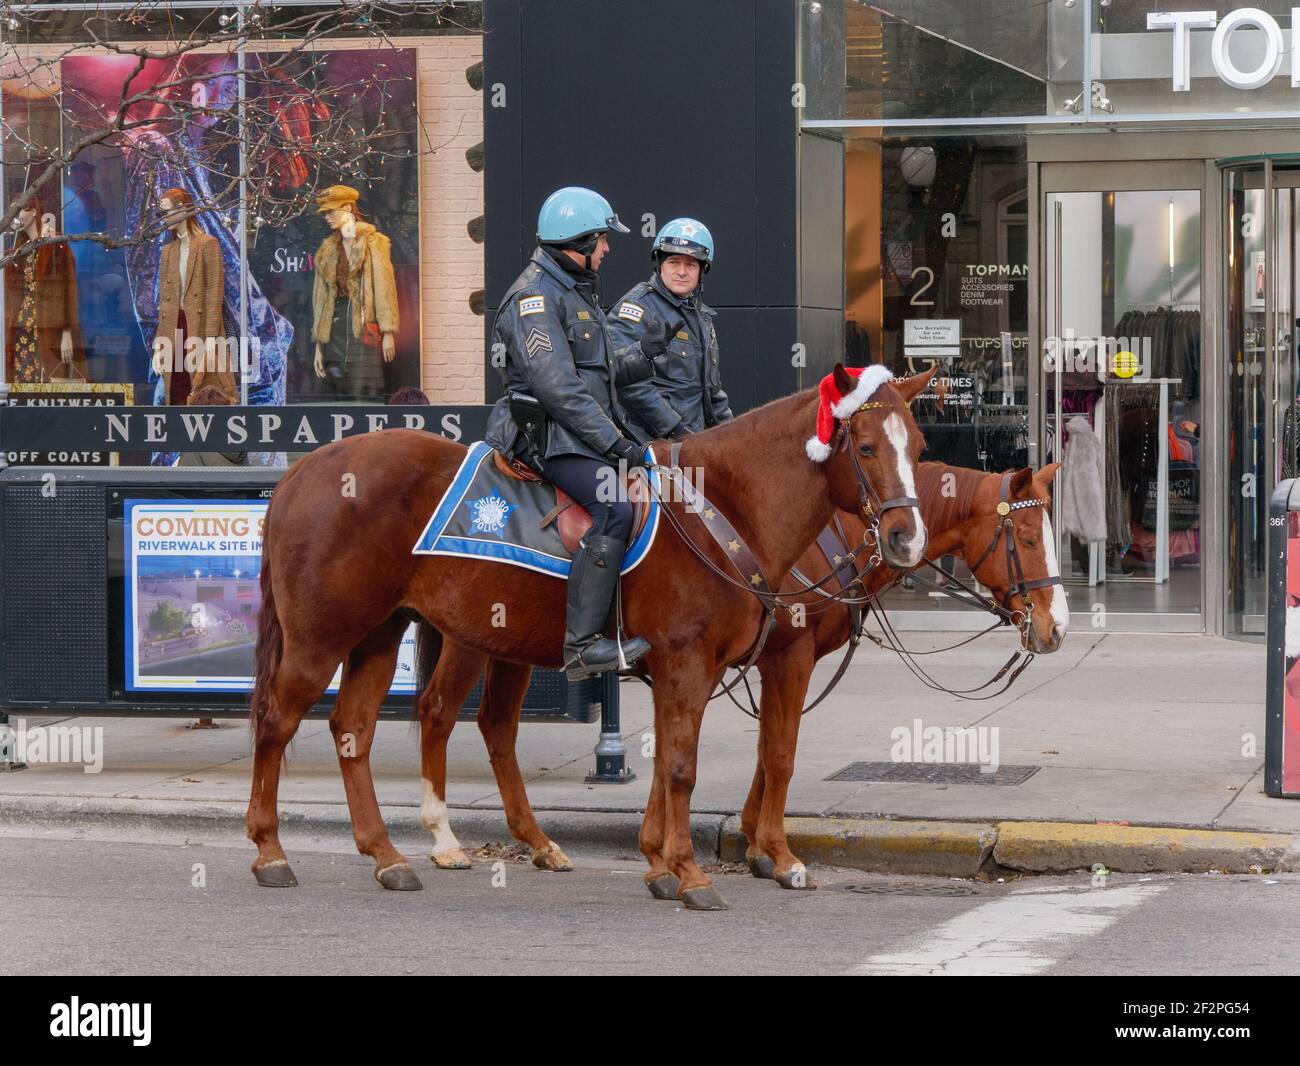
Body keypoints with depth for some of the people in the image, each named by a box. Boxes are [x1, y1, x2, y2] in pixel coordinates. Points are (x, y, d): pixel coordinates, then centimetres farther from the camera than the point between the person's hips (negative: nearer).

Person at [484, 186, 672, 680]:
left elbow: (603, 373, 26)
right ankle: (581, 643, -30)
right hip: (548, 435, -11)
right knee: (615, 509, -28)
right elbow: (557, 387, -20)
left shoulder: (576, 292, 21)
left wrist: (642, 354, 7)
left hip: (585, 432, 11)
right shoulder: (535, 297, -12)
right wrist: (613, 441, -20)